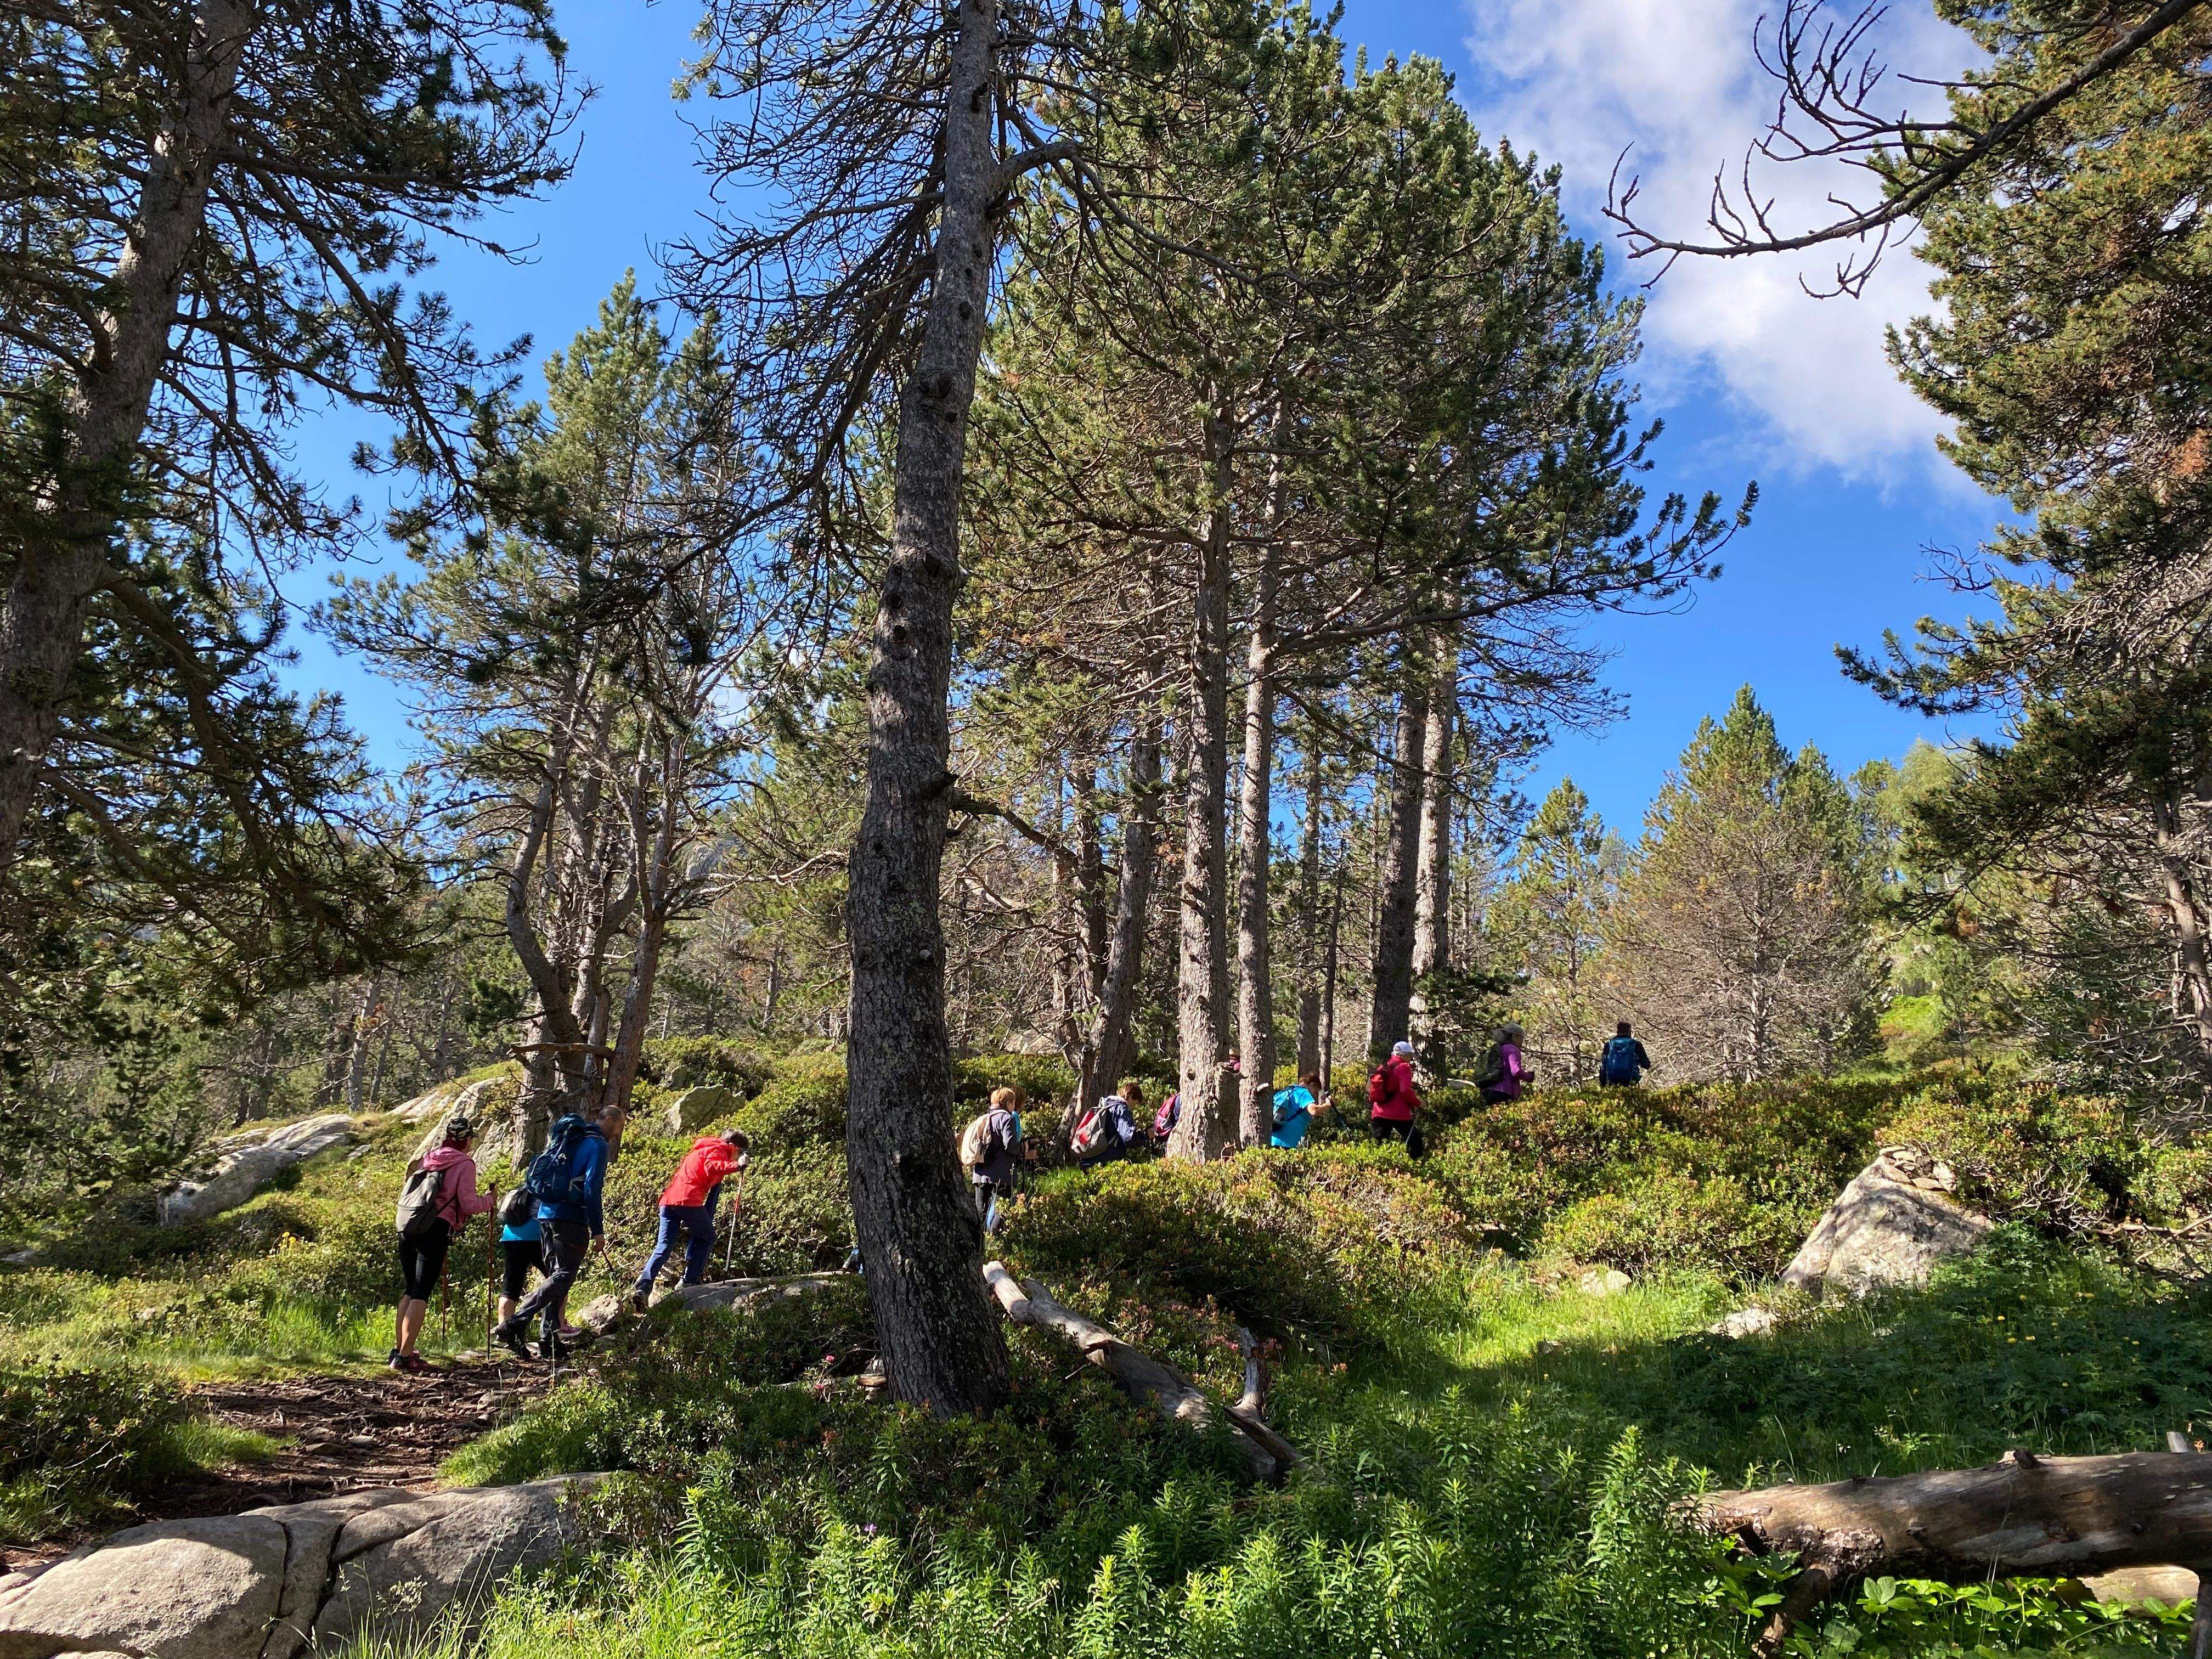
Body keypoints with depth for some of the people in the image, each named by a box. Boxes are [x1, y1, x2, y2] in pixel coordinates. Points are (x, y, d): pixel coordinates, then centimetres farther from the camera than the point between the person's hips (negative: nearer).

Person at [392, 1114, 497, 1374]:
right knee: (421, 1293, -5)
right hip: (435, 1230, -6)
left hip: (407, 1227, 6)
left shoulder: (427, 1158, 18)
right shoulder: (464, 1164, -1)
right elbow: (469, 1204, -6)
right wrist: (490, 1199, 12)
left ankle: (398, 1350, 20)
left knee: (409, 1291, 16)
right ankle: (405, 1356, -8)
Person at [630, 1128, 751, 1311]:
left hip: (668, 1200, 8)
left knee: (663, 1247, 4)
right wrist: (736, 1165, -25)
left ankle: (643, 1286, -13)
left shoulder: (703, 1150, 32)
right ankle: (689, 1283, 3)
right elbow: (711, 1167, -20)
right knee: (706, 1238, 10)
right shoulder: (718, 1149, 2)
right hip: (688, 1200, -8)